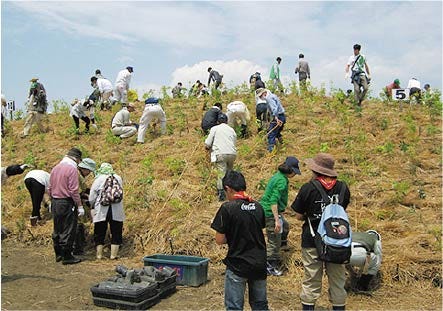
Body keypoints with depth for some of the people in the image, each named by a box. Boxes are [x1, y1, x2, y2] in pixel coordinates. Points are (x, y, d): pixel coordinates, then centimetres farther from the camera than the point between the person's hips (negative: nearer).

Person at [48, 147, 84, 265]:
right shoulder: (72, 169, -14)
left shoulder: (55, 168, 10)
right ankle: (67, 257, 7)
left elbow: (49, 188, 14)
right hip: (67, 203, -8)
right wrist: (80, 206, -13)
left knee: (57, 230, 16)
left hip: (55, 203, 8)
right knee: (68, 231, 1)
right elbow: (74, 190, -18)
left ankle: (58, 255, 26)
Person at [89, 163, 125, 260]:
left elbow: (92, 197, 0)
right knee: (116, 233, 10)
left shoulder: (98, 179, -3)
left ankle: (99, 254, 16)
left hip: (101, 211, -1)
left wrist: (92, 207, 15)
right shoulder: (118, 178, 5)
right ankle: (114, 254, 11)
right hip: (116, 211, 1)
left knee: (100, 233, 11)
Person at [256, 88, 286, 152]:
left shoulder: (269, 98, -14)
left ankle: (270, 150, -11)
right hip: (282, 116, 10)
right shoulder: (272, 95, 18)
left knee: (271, 134, -9)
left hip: (278, 118, -10)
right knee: (277, 132, 27)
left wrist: (276, 118, -36)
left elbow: (274, 108, -28)